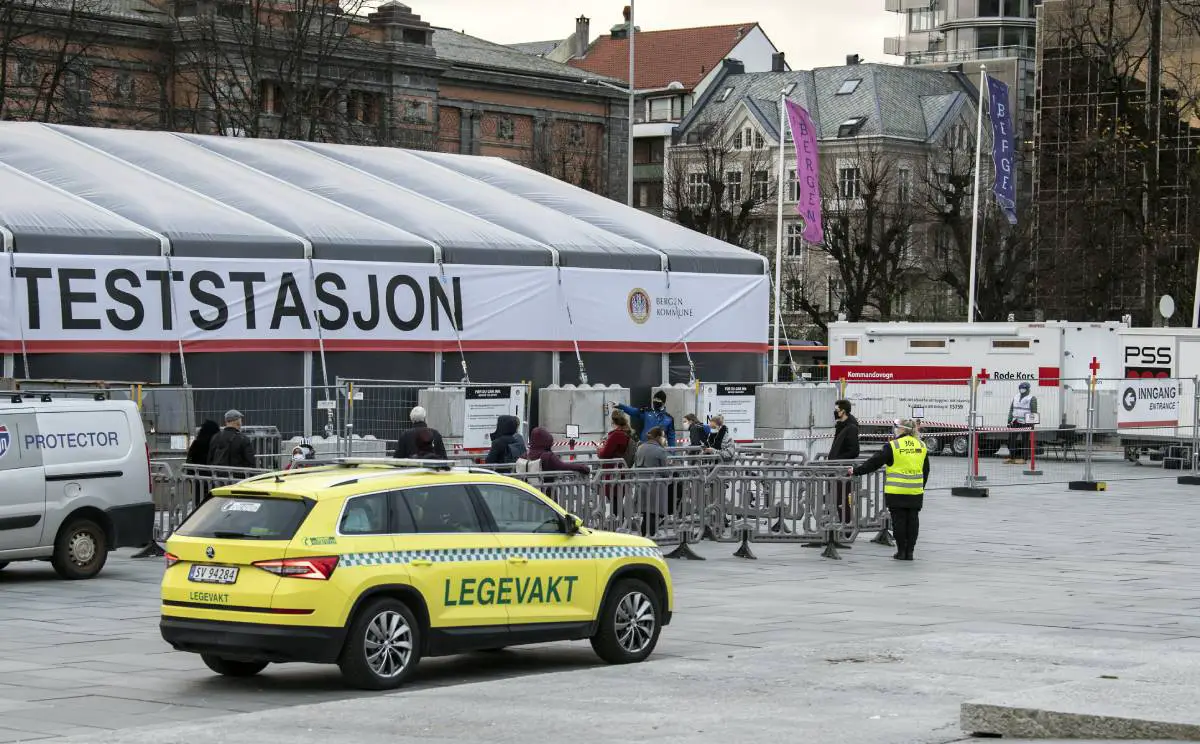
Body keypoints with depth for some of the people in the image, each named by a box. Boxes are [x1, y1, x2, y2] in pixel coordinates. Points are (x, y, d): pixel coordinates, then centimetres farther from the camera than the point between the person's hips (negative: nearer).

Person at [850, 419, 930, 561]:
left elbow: (874, 462, -6)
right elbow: (926, 470, 15)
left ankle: (901, 551, 6)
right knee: (912, 520, 8)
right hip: (916, 491, 4)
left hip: (897, 491, -4)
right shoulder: (921, 446, 7)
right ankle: (909, 551, 10)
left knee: (899, 520, 3)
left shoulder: (893, 446, -9)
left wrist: (856, 471, 3)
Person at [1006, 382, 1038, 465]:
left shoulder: (1032, 398, -2)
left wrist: (1031, 423, -15)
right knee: (1011, 439, 4)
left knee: (1024, 441, -3)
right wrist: (1009, 420, 12)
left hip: (1025, 424, -6)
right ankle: (1011, 457, 10)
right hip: (1015, 422, 6)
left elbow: (1034, 411, -8)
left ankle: (1023, 458, 0)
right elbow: (1011, 409, 20)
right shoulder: (1016, 397, 17)